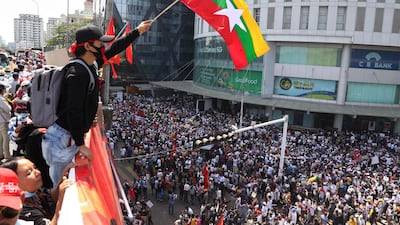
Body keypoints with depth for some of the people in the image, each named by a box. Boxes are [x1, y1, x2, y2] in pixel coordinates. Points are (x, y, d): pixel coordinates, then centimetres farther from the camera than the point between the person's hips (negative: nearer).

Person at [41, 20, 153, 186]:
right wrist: (81, 145, -20)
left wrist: (137, 31, 21)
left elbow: (114, 49, 16)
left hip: (69, 137, 9)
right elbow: (73, 112, -25)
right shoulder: (78, 74, -23)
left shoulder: (90, 65, 4)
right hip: (62, 140, -9)